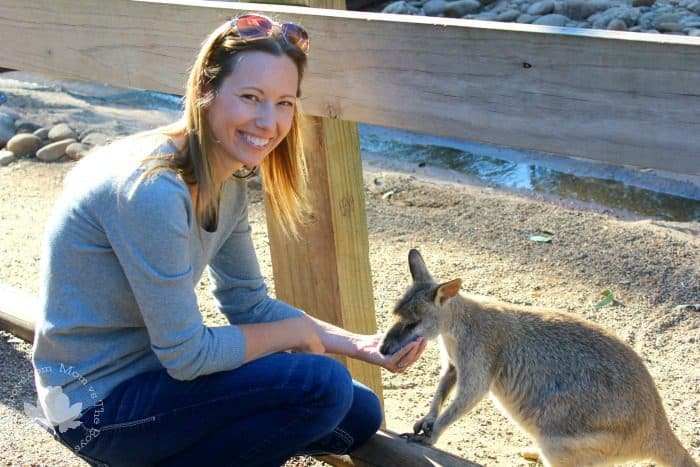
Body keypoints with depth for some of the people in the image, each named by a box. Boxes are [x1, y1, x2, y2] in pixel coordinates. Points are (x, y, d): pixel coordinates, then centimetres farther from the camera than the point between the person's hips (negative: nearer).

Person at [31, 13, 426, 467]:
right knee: (320, 386, -22)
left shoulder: (228, 178, 0)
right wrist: (295, 332, -10)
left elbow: (250, 304, 8)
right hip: (99, 403, -9)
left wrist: (359, 344, -2)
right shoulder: (154, 187, -28)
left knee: (361, 416, 10)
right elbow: (186, 354, -25)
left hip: (156, 366, 9)